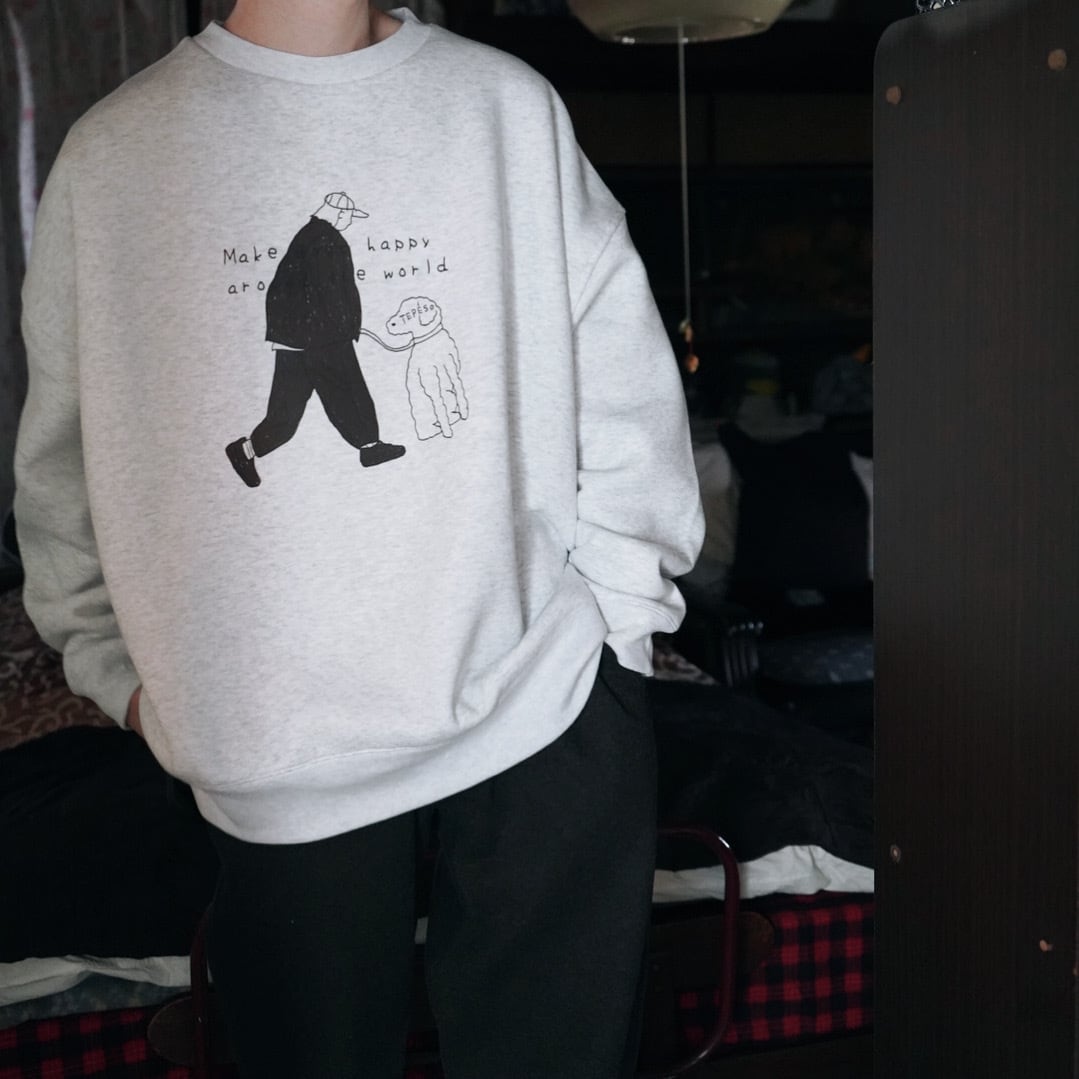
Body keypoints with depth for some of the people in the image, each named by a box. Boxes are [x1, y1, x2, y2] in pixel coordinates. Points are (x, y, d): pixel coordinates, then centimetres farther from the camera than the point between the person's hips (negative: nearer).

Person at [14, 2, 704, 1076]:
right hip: (275, 763, 0)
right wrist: (122, 673, 6)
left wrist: (613, 613, 2)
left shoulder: (510, 106, 6)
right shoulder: (113, 151, 6)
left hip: (544, 710, 1)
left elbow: (624, 390, 6)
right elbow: (63, 457, 10)